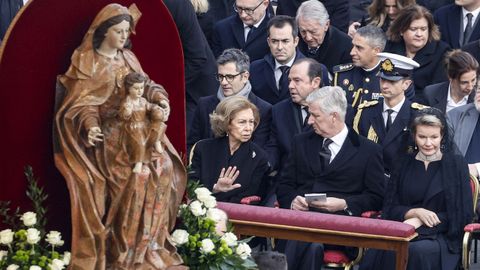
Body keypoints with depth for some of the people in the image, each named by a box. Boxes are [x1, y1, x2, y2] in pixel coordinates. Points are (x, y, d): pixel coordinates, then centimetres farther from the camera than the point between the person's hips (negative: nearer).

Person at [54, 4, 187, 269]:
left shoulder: (128, 58, 16)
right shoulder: (87, 62, -2)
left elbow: (144, 86, 18)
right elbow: (82, 103, -7)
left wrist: (159, 97, -5)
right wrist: (90, 126, -26)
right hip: (107, 131, -6)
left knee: (164, 166, -20)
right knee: (138, 173, -29)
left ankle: (150, 241, -11)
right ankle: (127, 247, -19)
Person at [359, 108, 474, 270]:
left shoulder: (456, 163, 7)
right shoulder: (405, 164, 16)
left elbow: (463, 214, 2)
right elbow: (390, 209, 12)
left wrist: (419, 222, -8)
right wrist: (416, 212, -10)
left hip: (441, 236, -2)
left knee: (418, 251, -38)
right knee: (377, 251, -33)